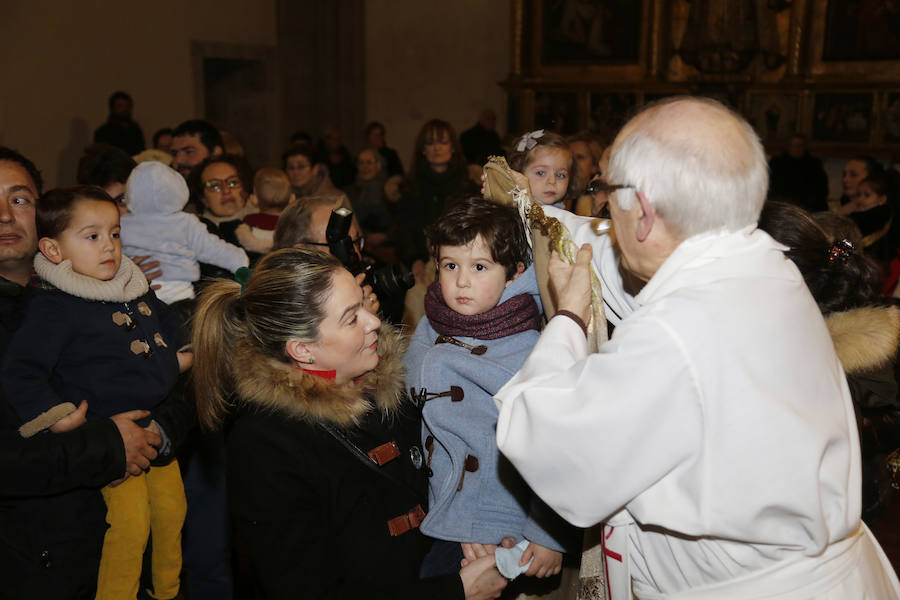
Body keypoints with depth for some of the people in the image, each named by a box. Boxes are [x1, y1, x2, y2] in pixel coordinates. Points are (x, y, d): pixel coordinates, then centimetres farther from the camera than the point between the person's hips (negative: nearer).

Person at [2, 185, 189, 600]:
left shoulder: (138, 290, 9)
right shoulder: (54, 307, -14)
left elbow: (169, 338, 26)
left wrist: (181, 359, 10)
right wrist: (58, 416, -25)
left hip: (159, 425, 7)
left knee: (171, 510, 14)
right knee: (130, 520, -11)